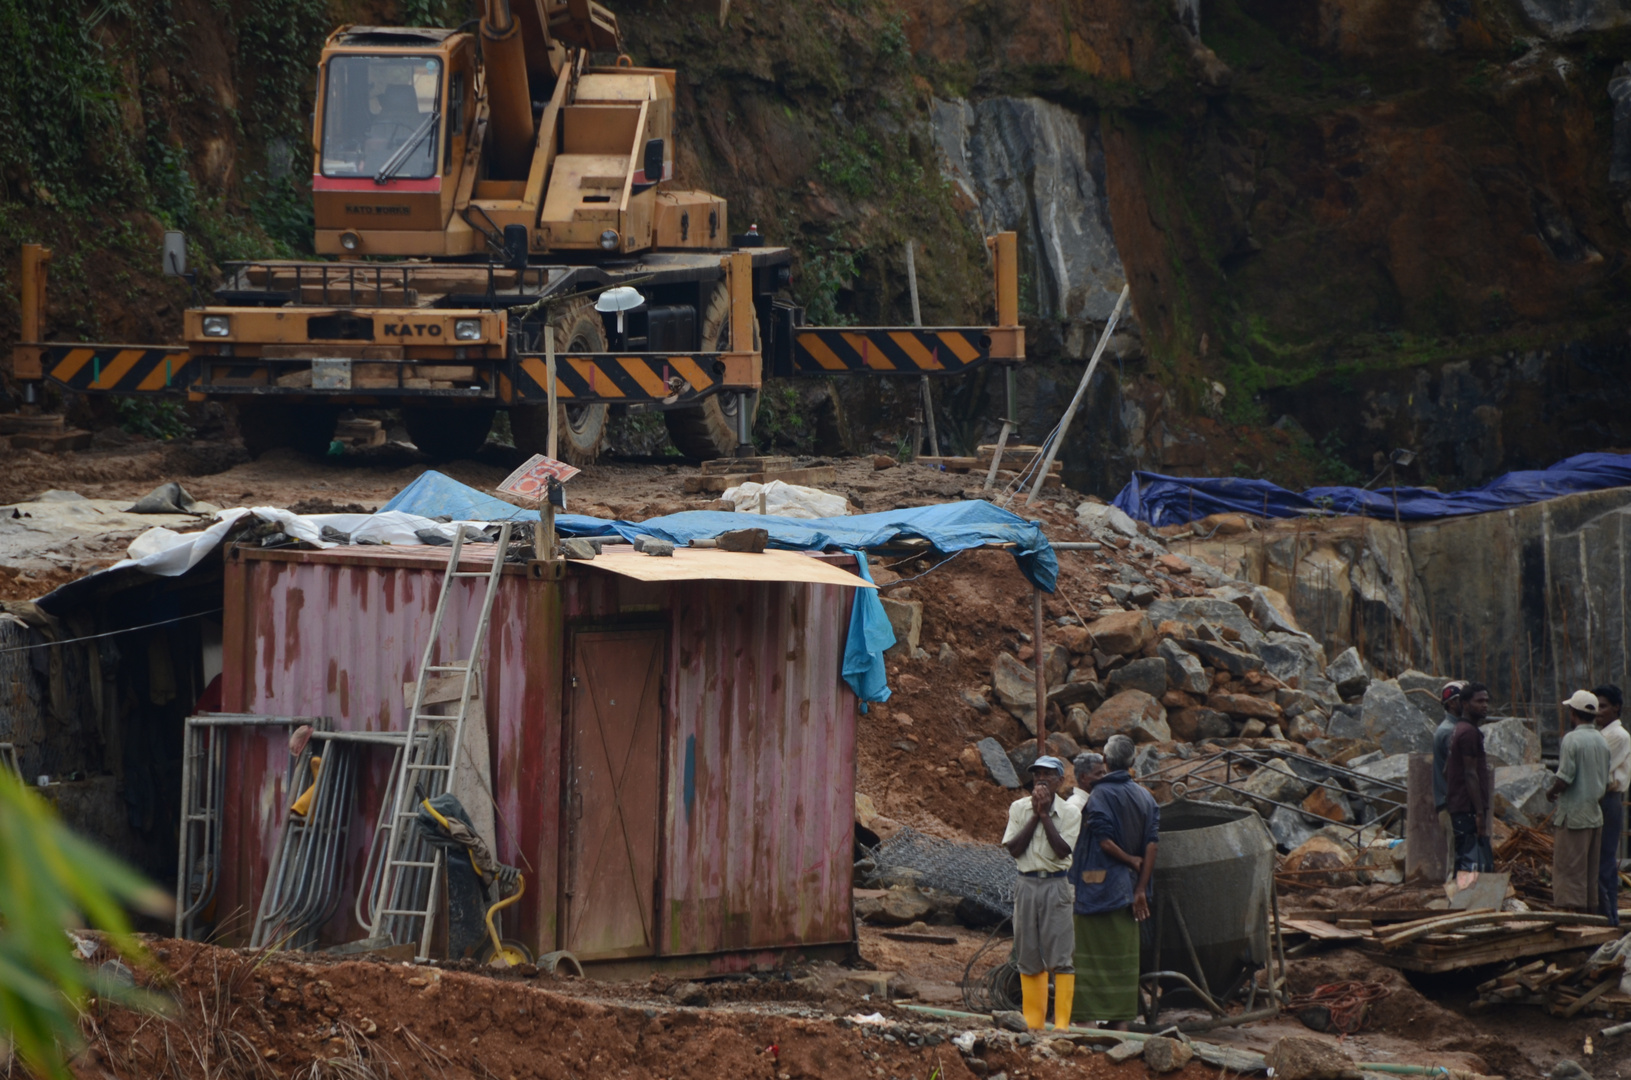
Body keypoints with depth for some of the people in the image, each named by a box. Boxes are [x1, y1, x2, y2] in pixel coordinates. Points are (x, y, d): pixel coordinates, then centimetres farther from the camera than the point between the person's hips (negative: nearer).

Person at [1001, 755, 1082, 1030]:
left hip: (1056, 885, -3)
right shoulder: (1019, 808, 5)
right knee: (1028, 955, 5)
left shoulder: (1069, 813, -1)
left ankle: (1062, 1022, -6)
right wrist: (1035, 815, -8)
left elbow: (1062, 850, -12)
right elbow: (1013, 849, -5)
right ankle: (1033, 1021, 12)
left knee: (1061, 956, -7)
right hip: (1026, 884, 3)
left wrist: (1045, 816, -11)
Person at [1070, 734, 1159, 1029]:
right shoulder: (1145, 798, 6)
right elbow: (1151, 845, 0)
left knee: (1091, 950, -2)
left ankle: (1087, 1019, -5)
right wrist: (1141, 890, -2)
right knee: (1123, 953, 10)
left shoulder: (1100, 795, -12)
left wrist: (1130, 860, -3)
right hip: (1127, 887, 6)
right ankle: (1122, 1016, 10)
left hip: (1098, 885, -6)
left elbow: (1105, 841, -19)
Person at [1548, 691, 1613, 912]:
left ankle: (1572, 906, -6)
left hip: (1573, 814, -7)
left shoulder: (1572, 739, -15)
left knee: (1569, 868, -3)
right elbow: (1607, 781, 12)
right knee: (1591, 870, 13)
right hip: (1595, 815, 7)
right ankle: (1591, 907, 17)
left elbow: (1565, 778, -18)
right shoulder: (1603, 741, 7)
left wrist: (1551, 792, 1)